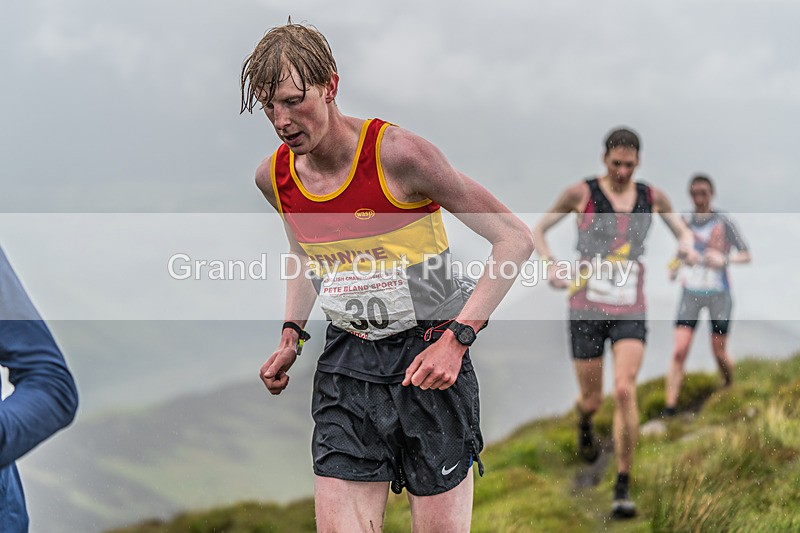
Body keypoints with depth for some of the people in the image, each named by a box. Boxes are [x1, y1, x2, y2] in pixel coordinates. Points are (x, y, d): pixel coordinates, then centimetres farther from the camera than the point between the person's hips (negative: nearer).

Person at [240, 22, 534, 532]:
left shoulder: (398, 154, -17)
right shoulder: (273, 177, 1)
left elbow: (517, 239, -14)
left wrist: (456, 337, -20)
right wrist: (291, 335, 10)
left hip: (429, 356, -4)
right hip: (346, 363, 4)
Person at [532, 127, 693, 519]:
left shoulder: (652, 198, 4)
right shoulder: (581, 193, -4)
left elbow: (683, 233, 18)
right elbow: (538, 229, 5)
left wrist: (687, 245, -7)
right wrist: (550, 265, -13)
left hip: (630, 313, 1)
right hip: (586, 310, -1)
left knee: (625, 391, -19)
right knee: (592, 400, 7)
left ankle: (623, 488, -11)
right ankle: (584, 424, 49)